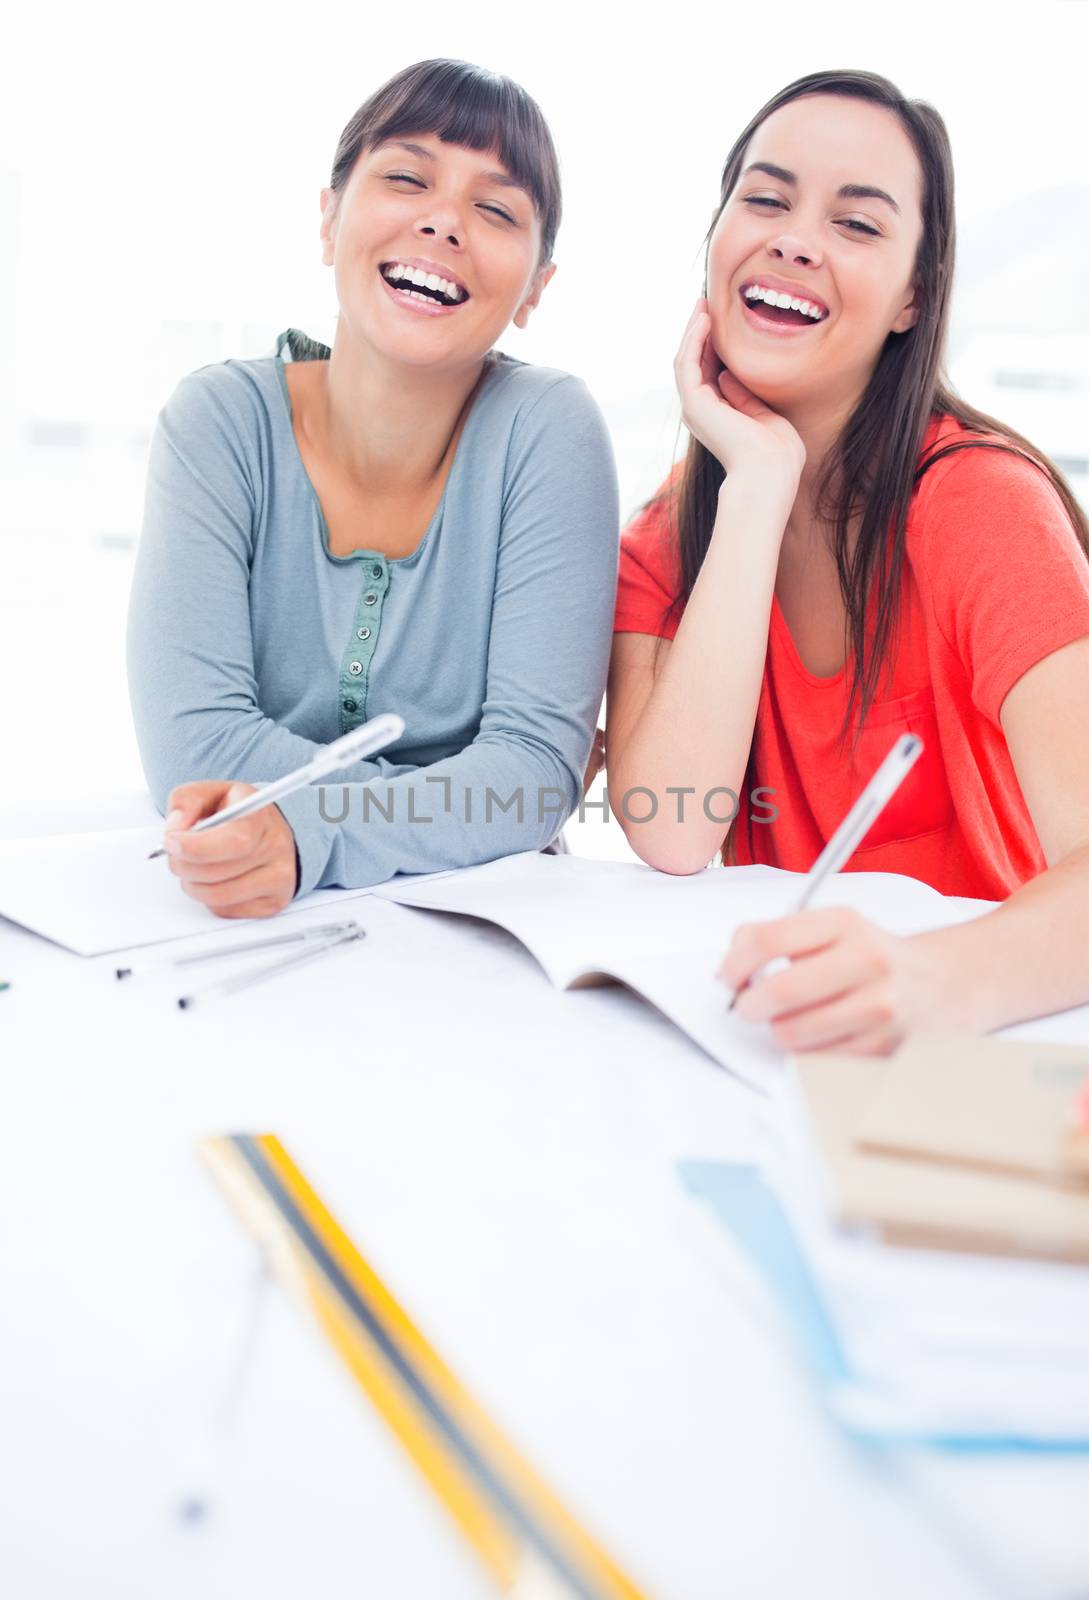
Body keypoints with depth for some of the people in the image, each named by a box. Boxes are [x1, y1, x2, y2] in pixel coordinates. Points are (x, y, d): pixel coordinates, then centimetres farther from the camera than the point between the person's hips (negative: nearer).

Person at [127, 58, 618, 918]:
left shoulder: (549, 429, -11)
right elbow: (193, 746, -16)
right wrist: (459, 815, -19)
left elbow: (539, 758, -16)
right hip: (237, 933, 1)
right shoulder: (220, 420, -8)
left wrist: (307, 838, -32)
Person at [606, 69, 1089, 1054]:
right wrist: (758, 483, -16)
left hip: (991, 1042, -2)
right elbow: (671, 839, -16)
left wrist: (934, 980, -45)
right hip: (758, 1034, 3)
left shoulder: (980, 501, -12)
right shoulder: (660, 537, 0)